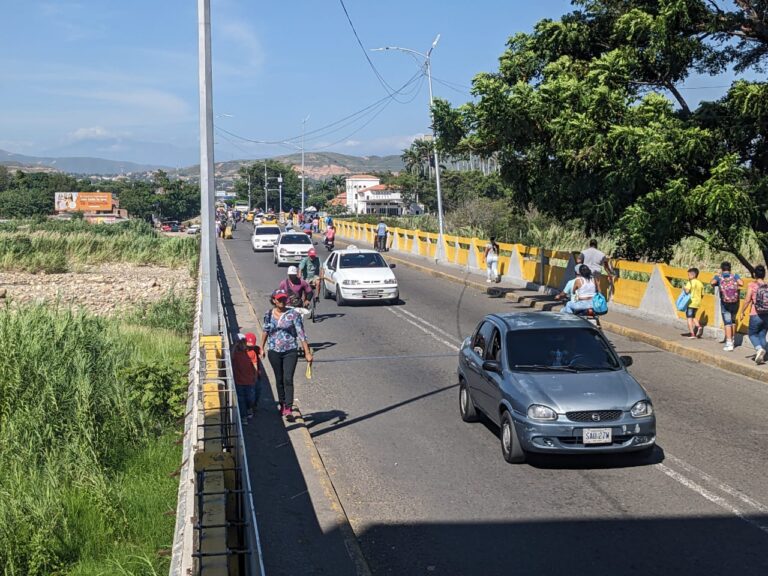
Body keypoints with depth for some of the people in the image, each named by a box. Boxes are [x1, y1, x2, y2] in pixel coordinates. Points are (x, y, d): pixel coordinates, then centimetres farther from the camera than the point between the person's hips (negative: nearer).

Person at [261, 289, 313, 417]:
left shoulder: (293, 314, -8)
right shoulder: (268, 315, 1)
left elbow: (301, 334, -10)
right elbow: (265, 331, 17)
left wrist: (307, 352, -13)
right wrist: (262, 348, 23)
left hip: (290, 351, -3)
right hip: (274, 351, 3)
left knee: (288, 379, -10)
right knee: (279, 379, 13)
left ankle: (288, 408, -9)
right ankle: (281, 403, 30)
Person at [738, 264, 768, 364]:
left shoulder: (752, 285, -10)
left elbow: (747, 300, -12)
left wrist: (742, 312, -1)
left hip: (755, 315, -3)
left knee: (752, 334, 11)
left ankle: (759, 349, -15)